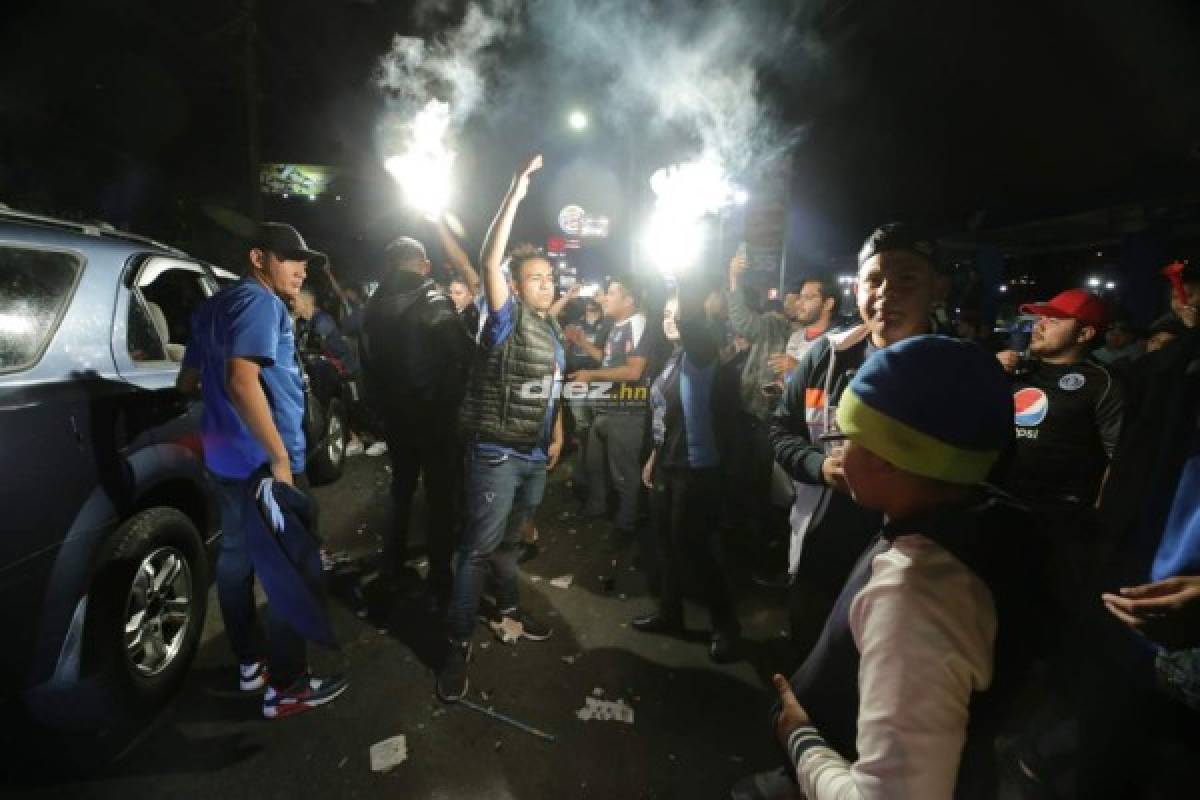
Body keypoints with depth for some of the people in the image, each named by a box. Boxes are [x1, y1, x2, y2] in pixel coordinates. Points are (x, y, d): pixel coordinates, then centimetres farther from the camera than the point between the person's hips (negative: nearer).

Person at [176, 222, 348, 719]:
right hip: (264, 458, -10)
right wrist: (280, 457, -27)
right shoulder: (260, 301, -15)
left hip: (227, 455, 10)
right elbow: (243, 381, -29)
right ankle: (286, 687, 11)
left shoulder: (216, 305, 15)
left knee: (236, 555, 17)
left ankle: (250, 662, 33)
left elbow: (187, 382, 21)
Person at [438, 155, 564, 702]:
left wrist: (557, 436, 14)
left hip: (536, 457, 7)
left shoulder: (553, 331, 14)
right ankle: (458, 645, 9)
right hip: (496, 454, -7)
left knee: (509, 541, 21)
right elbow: (489, 261, -23)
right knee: (479, 548, -2)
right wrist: (515, 194, -24)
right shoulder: (505, 318, -8)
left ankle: (507, 613, 38)